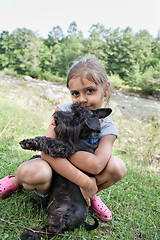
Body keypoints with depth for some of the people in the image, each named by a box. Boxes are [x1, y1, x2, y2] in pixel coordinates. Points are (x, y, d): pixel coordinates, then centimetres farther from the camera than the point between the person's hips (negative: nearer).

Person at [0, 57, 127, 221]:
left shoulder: (108, 128, -12)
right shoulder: (64, 111, -16)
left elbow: (95, 165, -29)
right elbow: (47, 153, -28)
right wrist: (84, 182, -30)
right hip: (53, 173, -2)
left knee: (118, 166, -22)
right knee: (36, 172, -38)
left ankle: (91, 196, 8)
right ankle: (15, 181, 0)